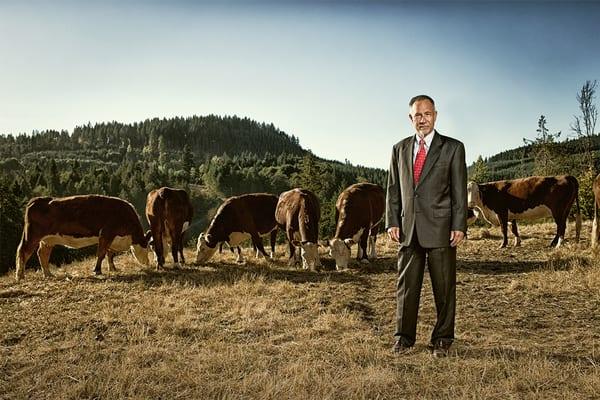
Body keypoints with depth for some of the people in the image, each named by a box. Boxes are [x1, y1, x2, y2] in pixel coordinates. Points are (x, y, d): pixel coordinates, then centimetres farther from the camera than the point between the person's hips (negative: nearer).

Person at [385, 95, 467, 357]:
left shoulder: (453, 148, 3)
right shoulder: (400, 149, 12)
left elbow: (460, 191, -1)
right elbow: (393, 189, 11)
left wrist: (459, 226, -7)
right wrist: (392, 222, 2)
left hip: (440, 229, -2)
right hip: (408, 229, 3)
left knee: (444, 287, 6)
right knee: (406, 285, 8)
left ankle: (442, 340, 20)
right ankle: (404, 338, 20)